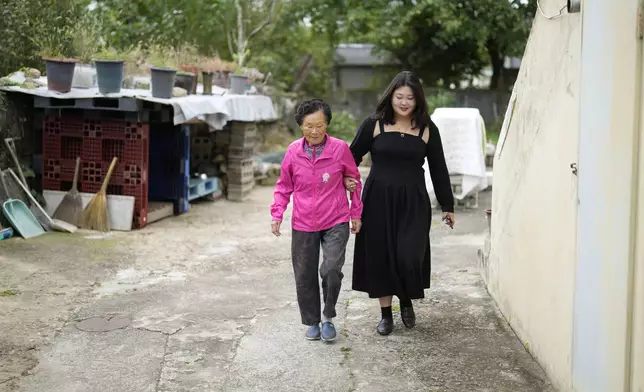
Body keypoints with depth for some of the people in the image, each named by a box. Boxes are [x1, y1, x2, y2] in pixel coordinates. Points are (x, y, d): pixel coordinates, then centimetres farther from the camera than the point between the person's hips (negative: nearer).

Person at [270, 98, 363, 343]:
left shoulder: (340, 148, -8)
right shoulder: (293, 151, -4)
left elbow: (354, 180, 6)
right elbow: (284, 186, 9)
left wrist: (356, 213, 10)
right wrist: (277, 214, 0)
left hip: (336, 223, -2)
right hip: (303, 224, 2)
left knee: (331, 270, -17)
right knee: (304, 277, 9)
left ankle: (328, 318, 6)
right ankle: (312, 322, 28)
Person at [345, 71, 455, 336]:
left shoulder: (427, 130, 3)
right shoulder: (374, 125, 0)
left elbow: (438, 169, 8)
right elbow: (353, 155, 5)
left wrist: (447, 206, 10)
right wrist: (346, 179, -15)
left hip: (413, 202, 0)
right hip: (378, 200, 1)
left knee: (408, 256, -10)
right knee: (380, 256, 5)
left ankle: (406, 301, 21)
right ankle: (386, 313, 22)